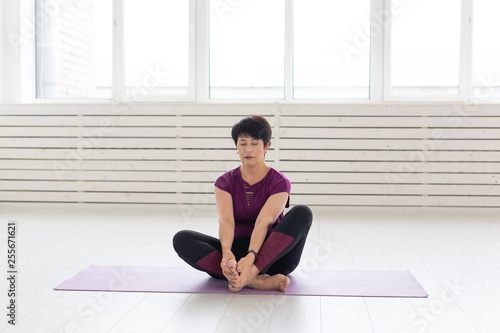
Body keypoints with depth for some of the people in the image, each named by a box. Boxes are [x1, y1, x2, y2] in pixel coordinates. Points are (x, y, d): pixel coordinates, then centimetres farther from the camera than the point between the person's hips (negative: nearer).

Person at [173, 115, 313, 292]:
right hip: (237, 252, 2)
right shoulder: (225, 182, 2)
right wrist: (227, 252, -39)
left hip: (273, 254, -2)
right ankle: (257, 281, -39)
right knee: (182, 239, -23)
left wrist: (251, 257, -42)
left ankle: (250, 273, -43)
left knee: (302, 212, -28)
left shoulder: (279, 182, -6)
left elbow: (264, 222, -24)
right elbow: (225, 220, -18)